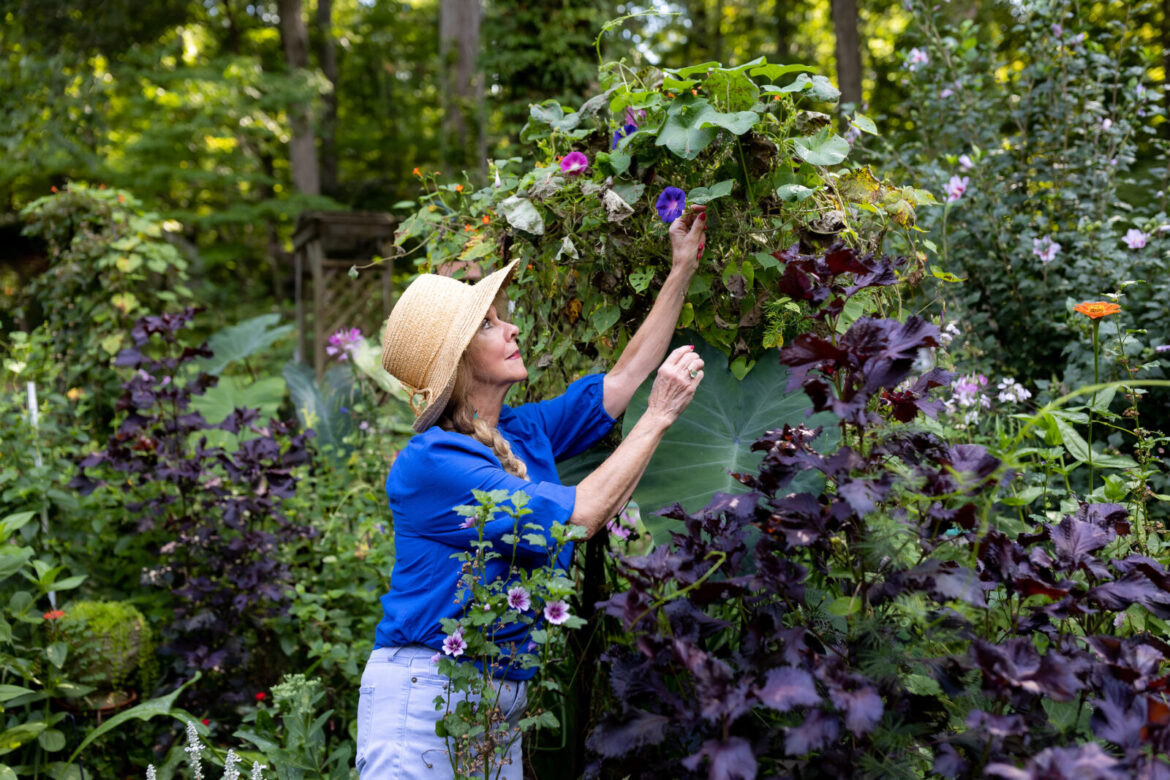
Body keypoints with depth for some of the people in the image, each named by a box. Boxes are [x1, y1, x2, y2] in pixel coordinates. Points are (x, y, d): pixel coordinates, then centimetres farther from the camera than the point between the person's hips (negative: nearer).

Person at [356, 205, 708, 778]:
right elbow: (575, 517, -21)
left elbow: (624, 375, 15)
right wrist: (659, 415, -15)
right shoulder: (431, 461, -17)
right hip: (423, 694, -7)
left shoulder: (525, 432, 7)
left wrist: (683, 267, 14)